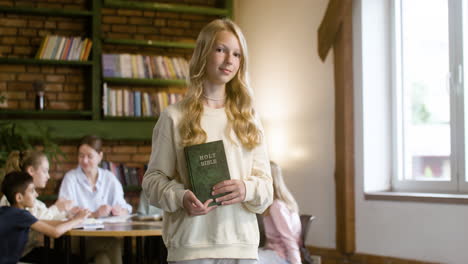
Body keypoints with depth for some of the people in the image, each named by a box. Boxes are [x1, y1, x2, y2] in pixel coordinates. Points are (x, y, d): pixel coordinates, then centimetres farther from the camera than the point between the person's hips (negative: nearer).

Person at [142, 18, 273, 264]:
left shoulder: (247, 118, 12)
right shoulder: (175, 117, 1)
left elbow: (265, 183, 9)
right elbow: (153, 179, 2)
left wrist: (246, 189, -13)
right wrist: (181, 198, -18)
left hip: (242, 244, 3)